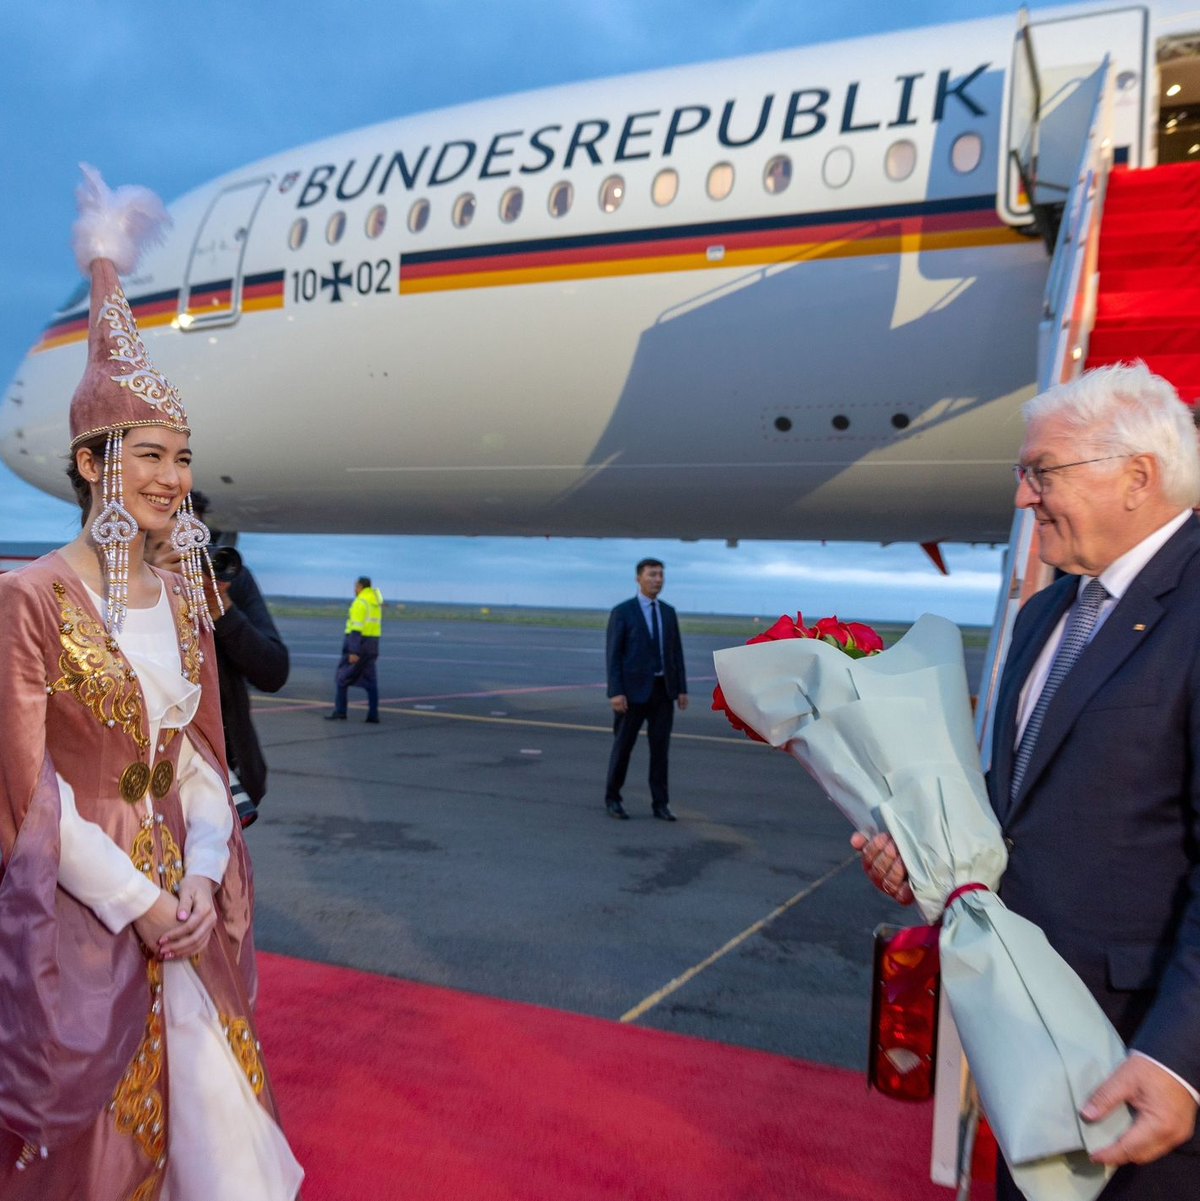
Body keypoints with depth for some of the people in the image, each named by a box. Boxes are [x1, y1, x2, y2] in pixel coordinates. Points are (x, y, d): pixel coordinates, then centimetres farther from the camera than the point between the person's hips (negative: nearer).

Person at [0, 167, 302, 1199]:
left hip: (179, 898, 5)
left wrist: (199, 880, -5)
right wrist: (135, 901, -14)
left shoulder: (184, 603, 7)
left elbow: (201, 755, 7)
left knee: (209, 1114, 11)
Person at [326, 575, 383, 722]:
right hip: (372, 643, 7)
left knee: (343, 677, 4)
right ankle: (373, 714, -1)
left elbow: (356, 628, -20)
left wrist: (353, 651, -22)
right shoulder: (376, 601, 11)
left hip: (357, 642, -7)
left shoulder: (360, 602, -14)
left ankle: (340, 712, 5)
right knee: (370, 680, 5)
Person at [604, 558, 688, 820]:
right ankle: (612, 798, 19)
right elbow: (613, 655, -10)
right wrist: (615, 692, -17)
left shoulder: (668, 612, 10)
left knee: (660, 746, 4)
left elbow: (676, 653, 11)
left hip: (662, 689, 5)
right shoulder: (621, 612, -7)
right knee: (623, 745, 3)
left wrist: (682, 689, 5)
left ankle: (660, 804, 11)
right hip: (633, 689, -4)